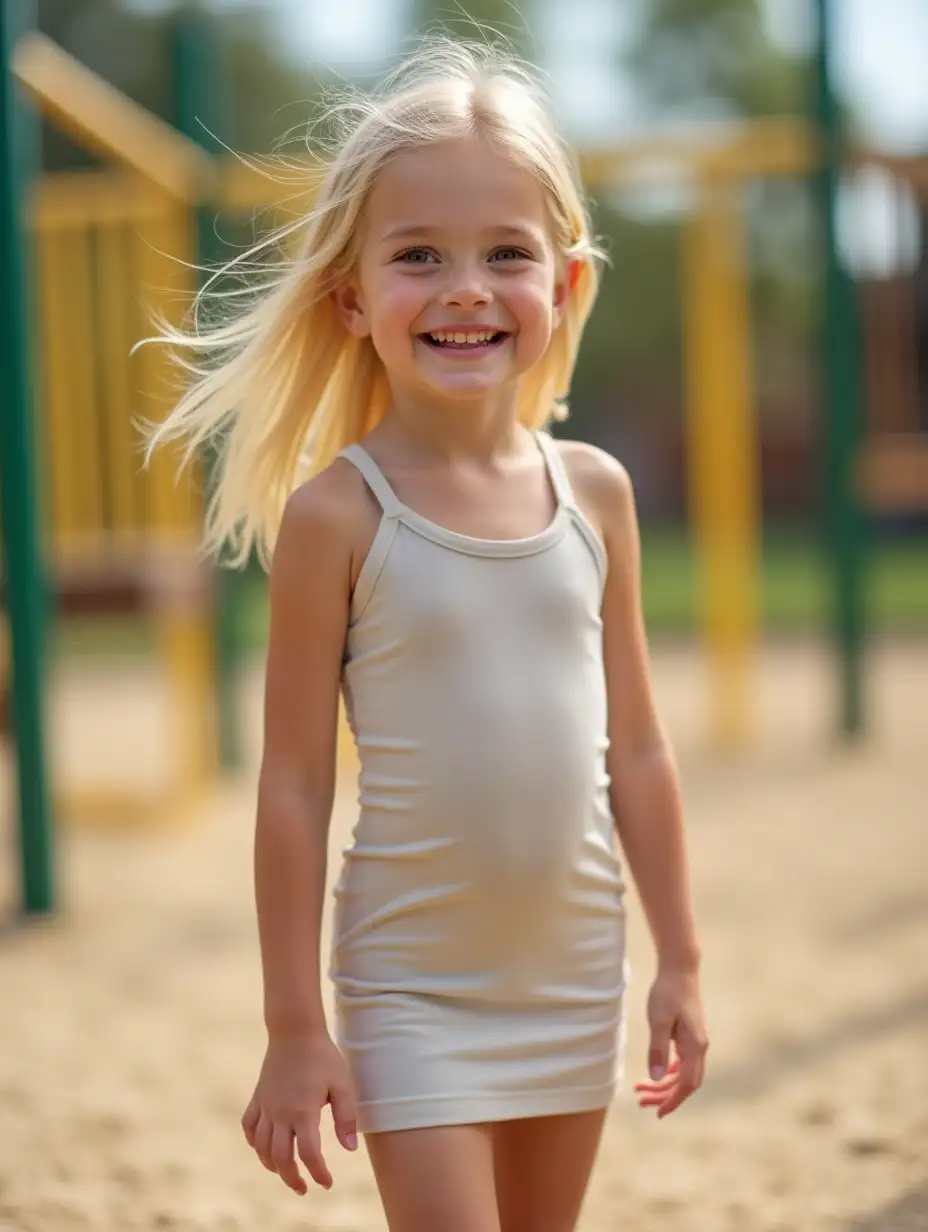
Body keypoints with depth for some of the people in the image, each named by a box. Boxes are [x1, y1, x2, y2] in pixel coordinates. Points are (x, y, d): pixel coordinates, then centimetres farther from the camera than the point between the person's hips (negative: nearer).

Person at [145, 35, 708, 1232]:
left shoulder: (593, 491, -1)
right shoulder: (336, 512, -12)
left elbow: (636, 749, 7)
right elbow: (296, 783, -9)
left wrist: (679, 962, 9)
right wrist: (295, 1029, -9)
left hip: (574, 974, 4)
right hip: (410, 986, -4)